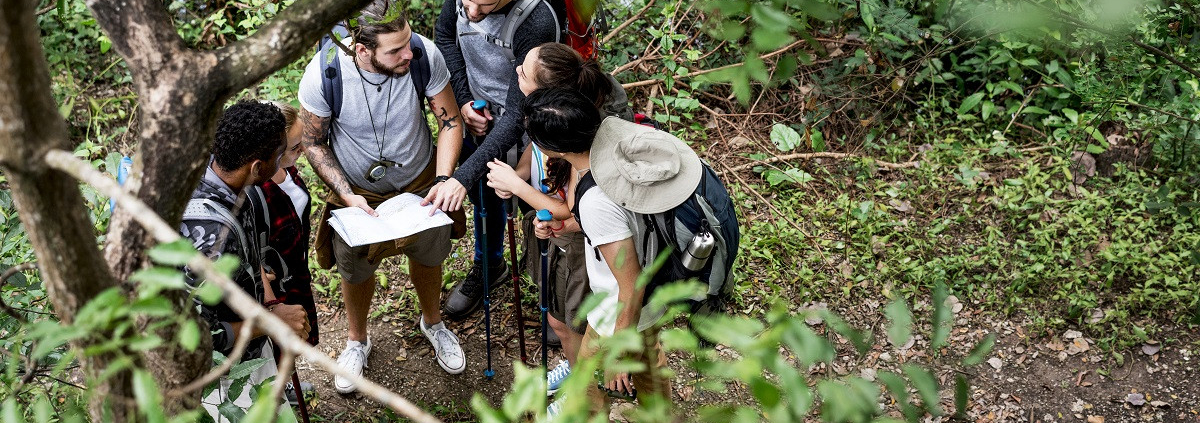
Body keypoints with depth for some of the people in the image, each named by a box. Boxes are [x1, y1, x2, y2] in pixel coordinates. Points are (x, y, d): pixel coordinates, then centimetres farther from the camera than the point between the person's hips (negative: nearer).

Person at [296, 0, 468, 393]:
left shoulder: (425, 55, -31)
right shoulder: (323, 73, -33)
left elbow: (450, 121, -16)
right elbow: (313, 142, -16)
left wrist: (444, 179, -29)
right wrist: (347, 195, -26)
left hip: (420, 182, 2)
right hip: (356, 189, -1)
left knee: (428, 256, 26)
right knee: (355, 269, 21)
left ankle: (432, 322, 59)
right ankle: (357, 340, 53)